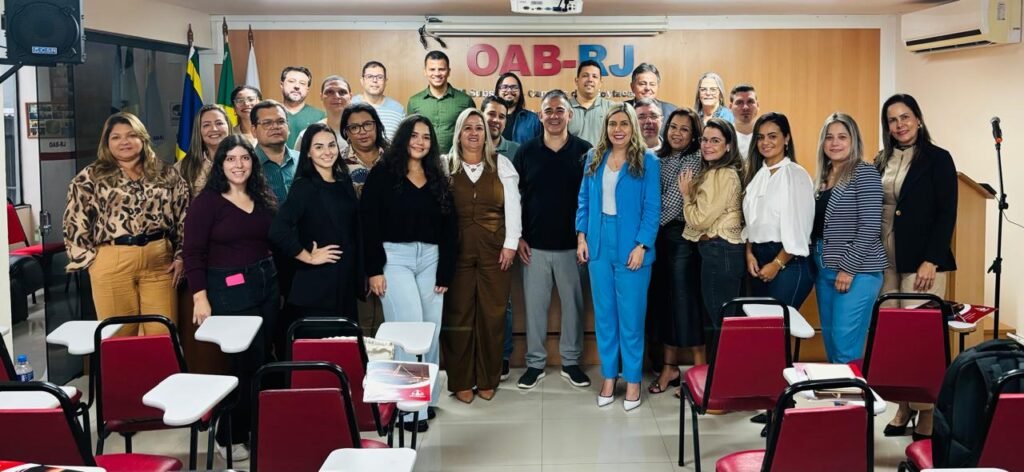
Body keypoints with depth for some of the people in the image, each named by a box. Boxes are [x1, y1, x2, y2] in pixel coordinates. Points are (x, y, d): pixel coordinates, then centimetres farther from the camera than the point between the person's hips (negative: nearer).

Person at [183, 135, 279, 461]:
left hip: (267, 284, 6)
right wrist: (200, 297, -17)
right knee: (248, 361, -5)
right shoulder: (207, 201, -7)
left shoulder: (263, 199, 10)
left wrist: (280, 283, 11)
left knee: (262, 359, 9)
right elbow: (193, 252, -11)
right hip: (229, 290, -6)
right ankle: (230, 436, 11)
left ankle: (254, 429, 23)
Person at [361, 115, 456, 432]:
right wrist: (374, 268, -12)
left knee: (431, 330, 4)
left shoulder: (437, 179, 13)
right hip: (394, 257, -5)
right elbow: (369, 223, -6)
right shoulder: (383, 174, -1)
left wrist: (445, 273, 5)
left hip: (430, 259, 5)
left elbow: (448, 228, 12)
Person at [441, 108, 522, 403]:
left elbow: (513, 205, 4)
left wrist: (510, 244, -4)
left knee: (492, 314, 4)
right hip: (457, 249, -1)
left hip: (494, 249, 1)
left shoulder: (501, 164, 7)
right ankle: (460, 381, 11)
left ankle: (487, 380, 16)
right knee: (458, 315, 1)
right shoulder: (445, 165, 5)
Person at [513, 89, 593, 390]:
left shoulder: (585, 152, -1)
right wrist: (517, 237, 0)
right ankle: (535, 363, 18)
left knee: (573, 304, 8)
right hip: (534, 245, 1)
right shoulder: (526, 152, 2)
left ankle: (571, 362, 21)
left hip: (572, 245, -1)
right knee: (535, 304, 7)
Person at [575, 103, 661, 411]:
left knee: (631, 316, 3)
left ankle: (633, 379, 15)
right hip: (599, 246, 4)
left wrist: (641, 246, -13)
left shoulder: (647, 161, -4)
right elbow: (584, 200, 11)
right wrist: (581, 237, 2)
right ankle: (609, 376, 21)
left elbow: (652, 208, -6)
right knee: (604, 314, 10)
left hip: (631, 247, -4)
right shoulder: (594, 159, 8)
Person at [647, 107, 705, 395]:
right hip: (658, 237, 6)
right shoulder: (658, 158, 12)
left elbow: (675, 200, -13)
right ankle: (669, 366, 20)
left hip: (681, 237, -6)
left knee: (684, 299, -4)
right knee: (663, 299, 10)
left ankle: (700, 371, 6)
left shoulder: (695, 161, -7)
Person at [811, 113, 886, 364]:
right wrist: (816, 262, 7)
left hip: (856, 270, -8)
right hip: (825, 269, 8)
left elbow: (871, 226, -14)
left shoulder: (864, 173, -8)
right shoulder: (823, 177, 14)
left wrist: (849, 268, -16)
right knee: (830, 341, 11)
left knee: (845, 345, -8)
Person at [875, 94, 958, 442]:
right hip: (886, 260, 5)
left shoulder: (937, 159, -2)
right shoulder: (882, 162, 13)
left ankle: (927, 413, 3)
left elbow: (947, 214, -6)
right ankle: (903, 407, 12)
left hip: (922, 260, -5)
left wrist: (931, 260, -14)